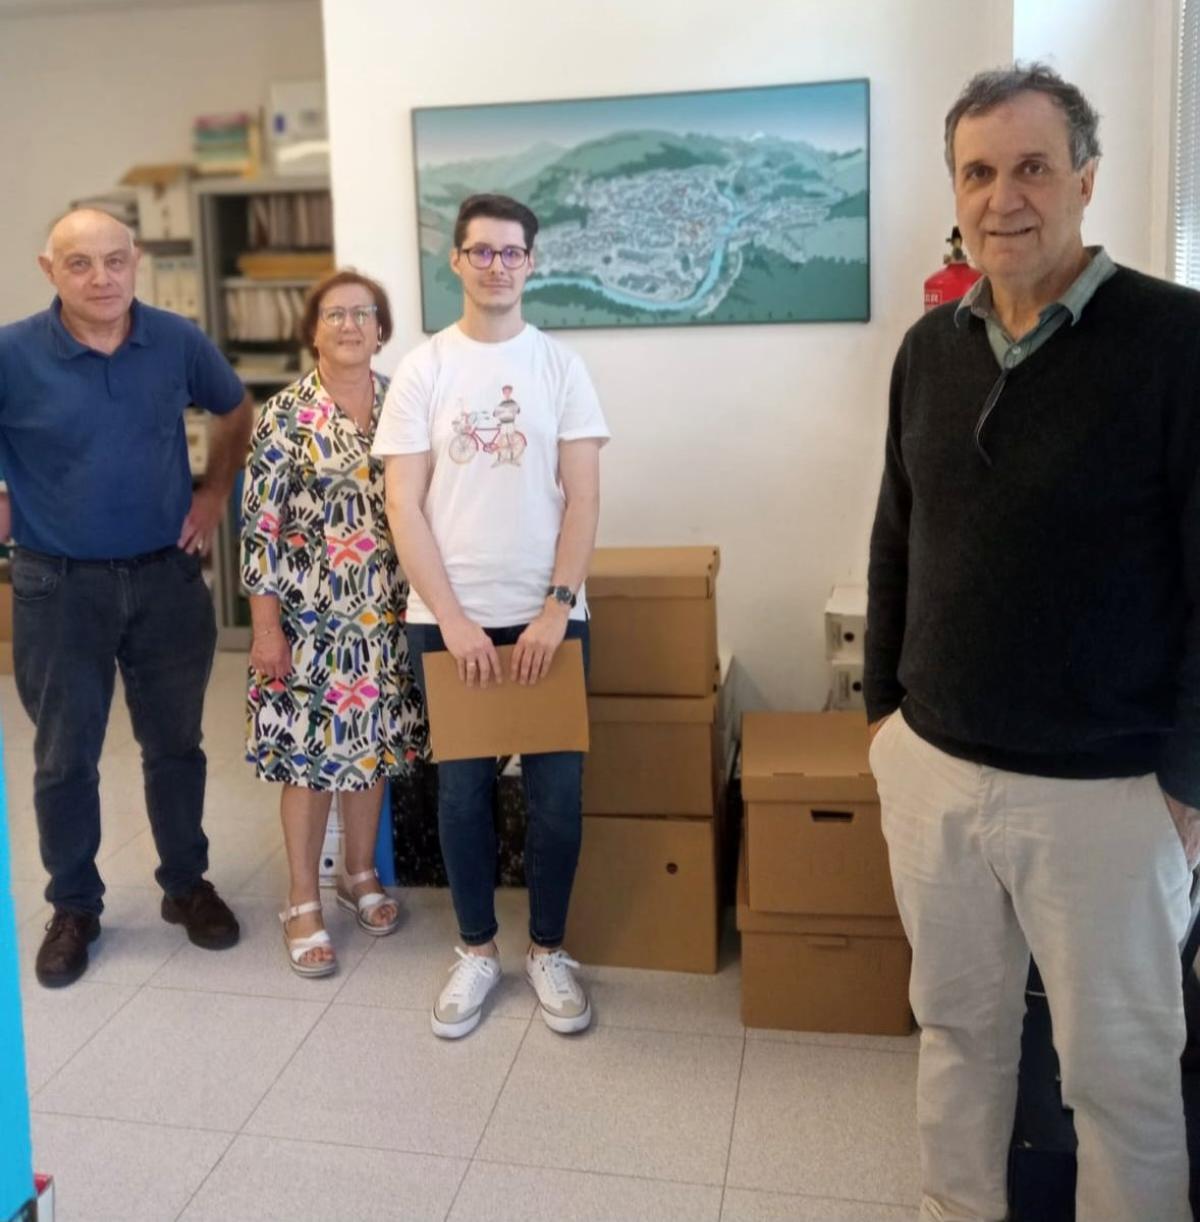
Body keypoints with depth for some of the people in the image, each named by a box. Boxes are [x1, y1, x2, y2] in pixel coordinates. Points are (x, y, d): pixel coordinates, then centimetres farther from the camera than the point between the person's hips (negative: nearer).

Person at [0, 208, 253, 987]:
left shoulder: (179, 341, -4)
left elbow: (236, 411, 15)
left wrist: (215, 493, 7)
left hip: (168, 576, 2)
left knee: (175, 744, 13)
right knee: (66, 759, 9)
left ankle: (187, 884, 32)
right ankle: (74, 908, 27)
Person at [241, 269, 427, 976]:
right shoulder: (285, 415, -7)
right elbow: (260, 526, -8)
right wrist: (266, 628, -11)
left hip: (386, 613, 4)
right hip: (309, 615, -3)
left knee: (373, 743, 14)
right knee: (308, 753, 4)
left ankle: (362, 875, 34)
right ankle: (304, 903, 19)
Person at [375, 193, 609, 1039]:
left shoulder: (560, 365, 3)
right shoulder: (422, 370, 1)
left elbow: (583, 498, -1)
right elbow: (404, 506, -3)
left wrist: (555, 609, -11)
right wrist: (453, 618, -11)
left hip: (548, 616, 0)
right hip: (449, 619, 0)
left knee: (557, 793, 5)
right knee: (462, 789, 9)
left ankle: (548, 949, 24)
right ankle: (478, 949, 27)